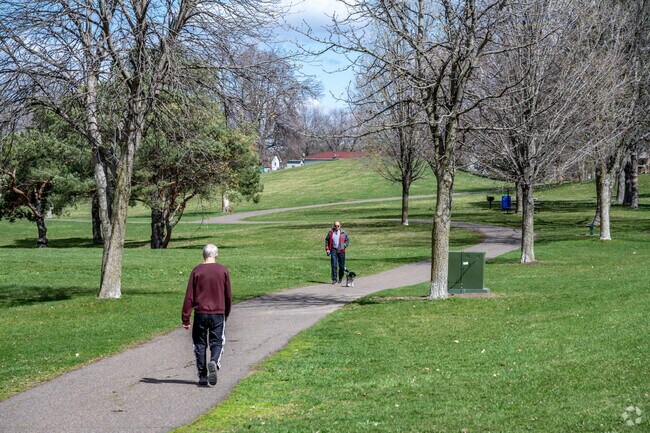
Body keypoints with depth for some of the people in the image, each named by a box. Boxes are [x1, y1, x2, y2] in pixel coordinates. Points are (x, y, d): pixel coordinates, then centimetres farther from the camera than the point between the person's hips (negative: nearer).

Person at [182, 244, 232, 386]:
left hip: (200, 313, 0)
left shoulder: (197, 271, -2)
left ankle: (202, 377, 7)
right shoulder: (223, 270, 1)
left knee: (200, 344, 10)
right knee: (217, 342, 8)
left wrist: (185, 319, 0)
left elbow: (189, 296, -3)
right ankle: (214, 362, -22)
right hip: (218, 313, 0)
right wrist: (226, 313, 22)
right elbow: (228, 295, 7)